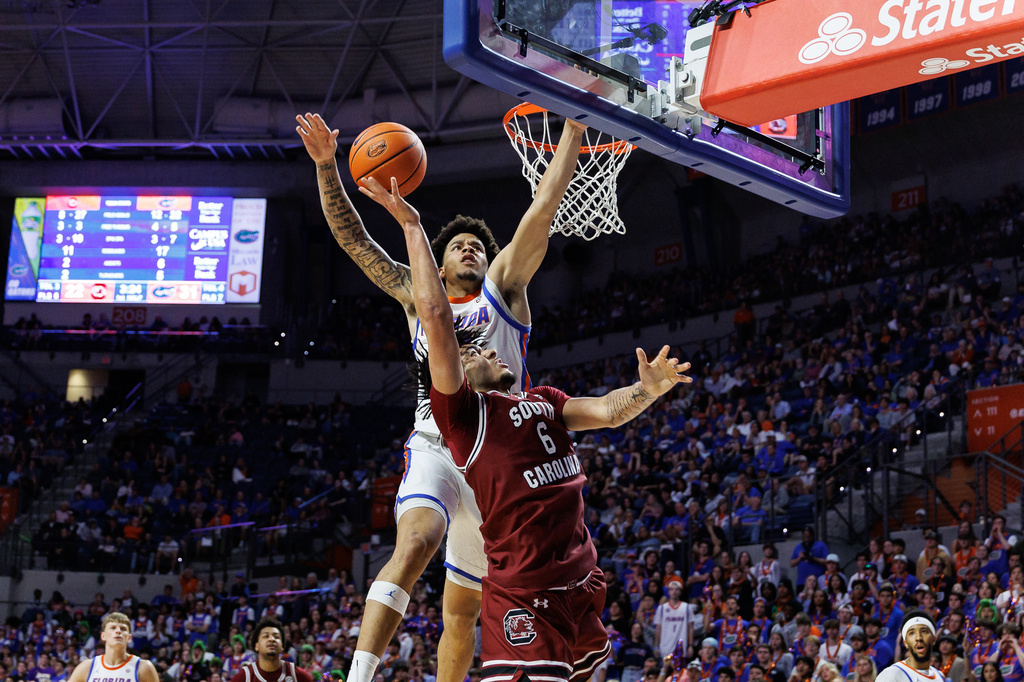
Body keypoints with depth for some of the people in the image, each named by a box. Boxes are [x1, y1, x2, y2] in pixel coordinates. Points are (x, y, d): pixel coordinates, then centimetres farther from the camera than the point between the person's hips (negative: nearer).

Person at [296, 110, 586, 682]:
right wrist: (327, 166, 4)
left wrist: (574, 130, -2)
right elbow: (353, 238, 16)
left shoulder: (503, 289, 14)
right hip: (435, 447, -1)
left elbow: (544, 207, 5)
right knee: (415, 545, -31)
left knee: (462, 611, 7)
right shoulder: (418, 298, 18)